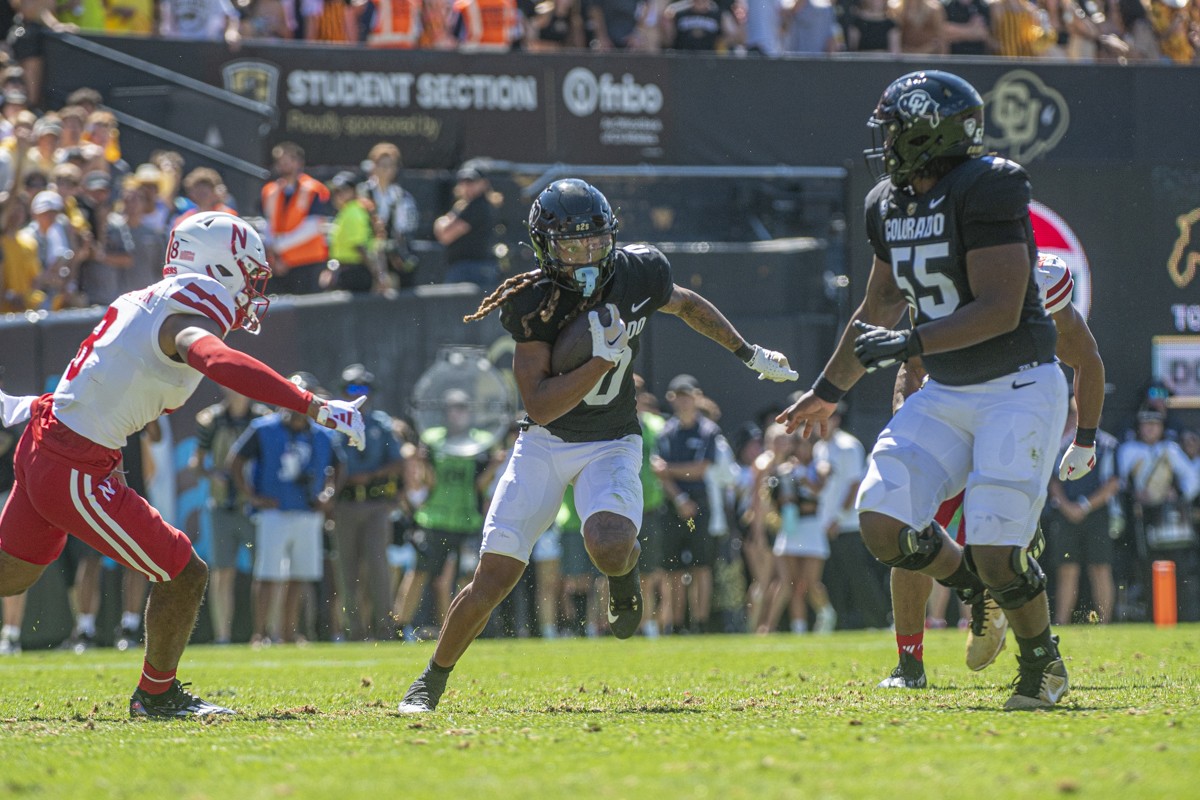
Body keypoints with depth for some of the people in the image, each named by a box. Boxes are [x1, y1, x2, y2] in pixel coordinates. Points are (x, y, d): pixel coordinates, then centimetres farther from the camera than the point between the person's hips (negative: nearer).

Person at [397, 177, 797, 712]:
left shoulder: (638, 273, -11)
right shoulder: (533, 302, -19)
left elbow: (688, 306, 14)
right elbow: (540, 406, -24)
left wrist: (751, 355, 21)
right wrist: (603, 360, -34)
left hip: (611, 444, 1)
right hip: (545, 443, -1)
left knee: (609, 548, -29)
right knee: (494, 577, -7)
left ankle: (625, 569, 10)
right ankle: (432, 681, 13)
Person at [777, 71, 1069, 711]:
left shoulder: (985, 190, -18)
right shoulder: (891, 205, 6)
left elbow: (1000, 310, -23)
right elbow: (879, 309, 22)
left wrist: (910, 343, -26)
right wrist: (829, 389, 29)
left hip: (1020, 388, -7)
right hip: (946, 394, 7)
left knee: (995, 549, -14)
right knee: (883, 524, -9)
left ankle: (1042, 663, 14)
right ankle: (978, 589, 20)